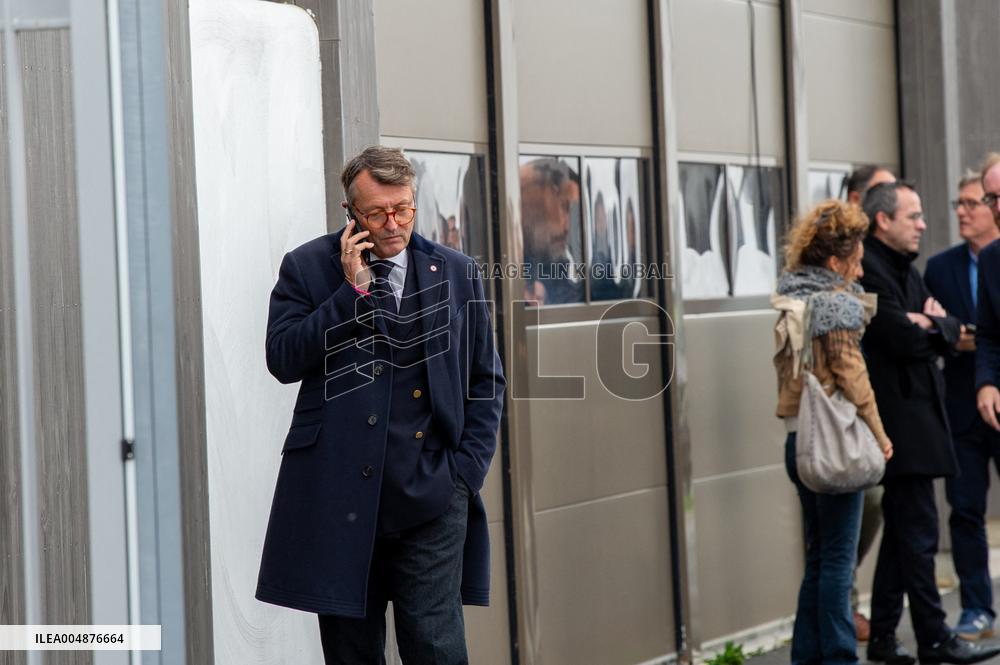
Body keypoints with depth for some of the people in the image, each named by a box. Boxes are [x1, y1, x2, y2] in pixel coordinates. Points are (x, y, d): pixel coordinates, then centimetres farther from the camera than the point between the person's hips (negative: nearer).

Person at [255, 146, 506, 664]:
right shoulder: (307, 267, 4)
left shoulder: (456, 272, 9)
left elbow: (486, 382, 13)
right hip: (340, 499, 0)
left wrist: (466, 470, 2)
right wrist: (353, 289, -11)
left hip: (431, 502, 0)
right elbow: (283, 359, -8)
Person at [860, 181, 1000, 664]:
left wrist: (929, 324, -7)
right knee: (918, 531, -6)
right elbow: (901, 339, -22)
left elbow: (950, 331, 14)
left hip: (918, 412, 10)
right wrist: (930, 327, -2)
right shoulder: (869, 270, -14)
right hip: (899, 419, -10)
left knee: (902, 530, 13)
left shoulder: (906, 270, 18)